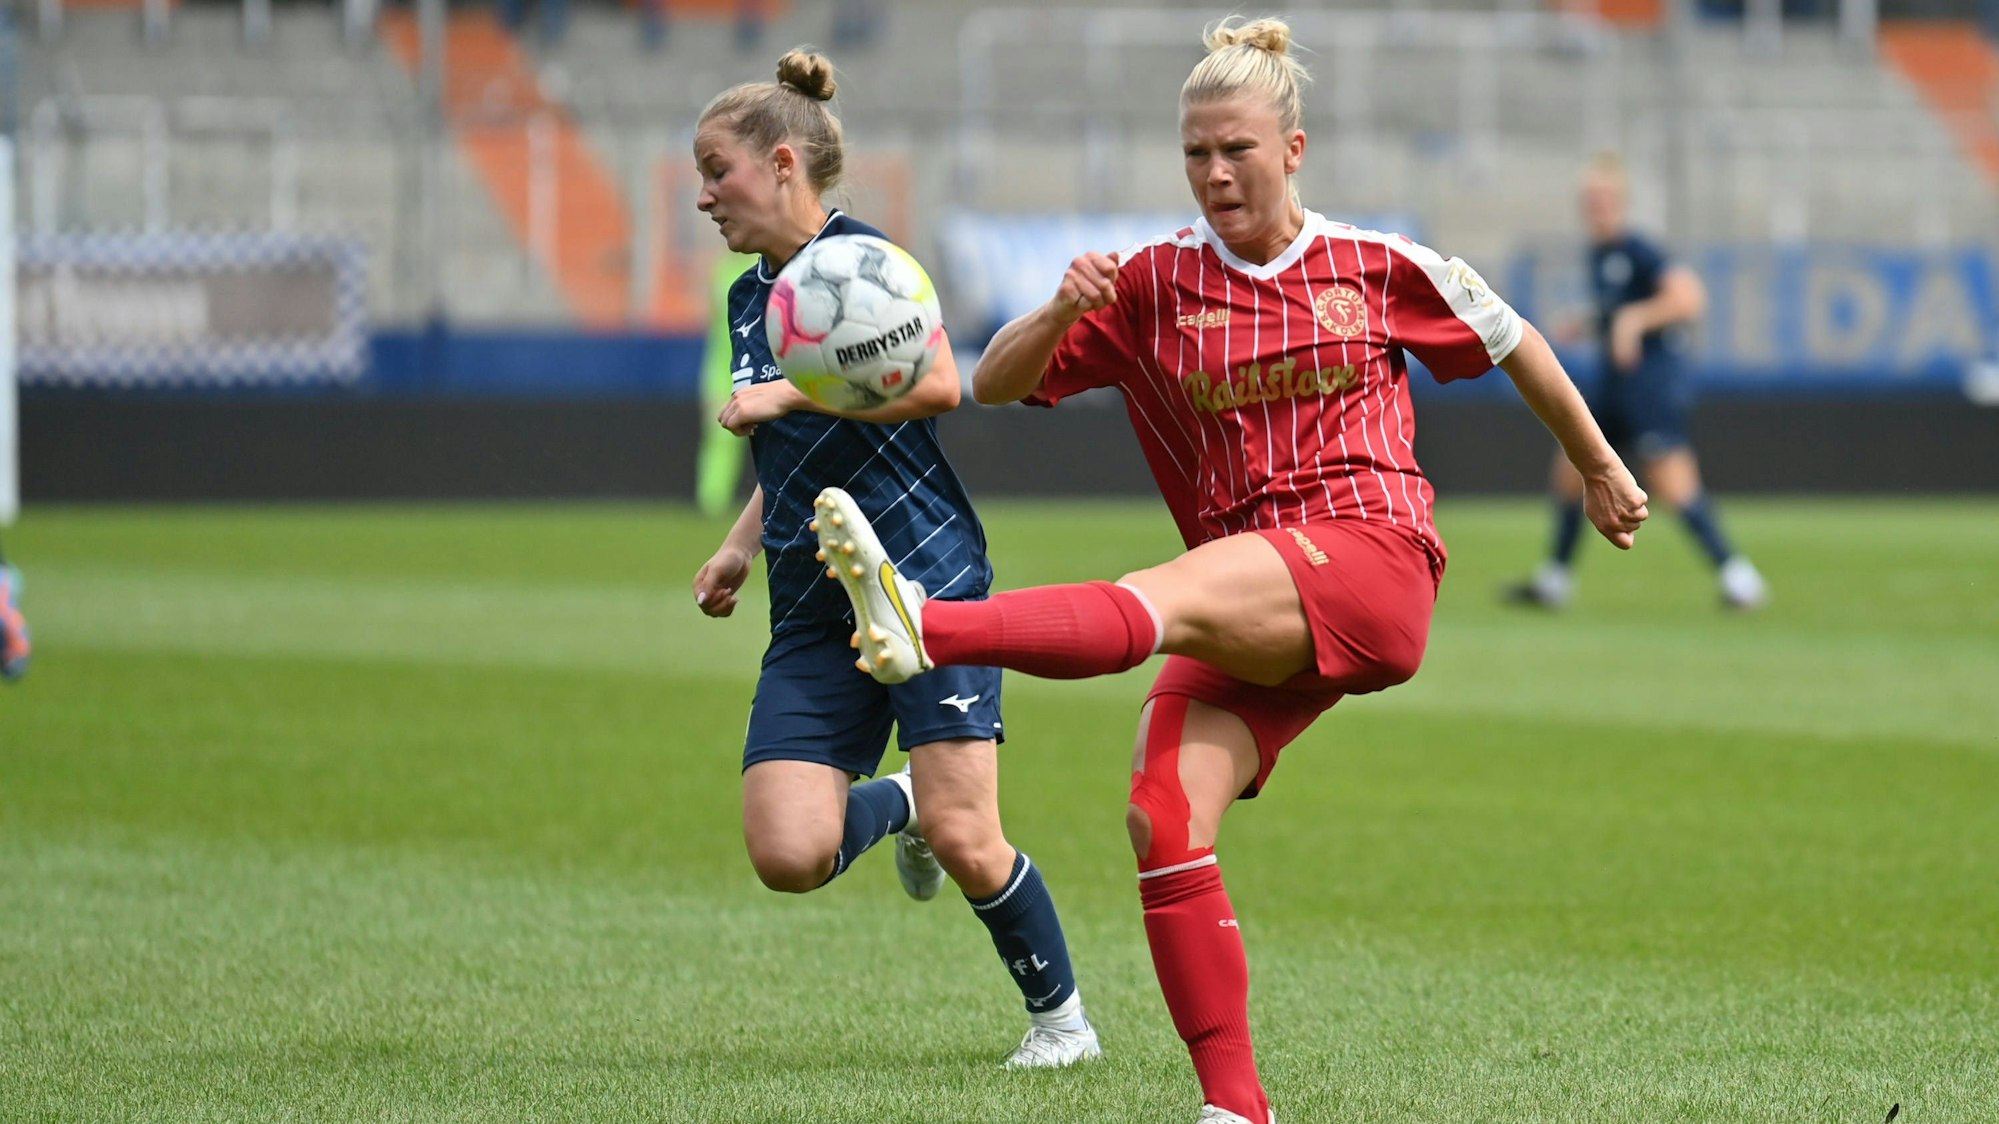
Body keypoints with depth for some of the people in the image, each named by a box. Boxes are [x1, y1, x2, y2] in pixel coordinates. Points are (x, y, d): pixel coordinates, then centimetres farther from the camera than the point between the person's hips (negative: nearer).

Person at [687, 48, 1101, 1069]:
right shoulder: (749, 296, 17)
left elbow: (937, 380, -24)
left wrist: (785, 396, -21)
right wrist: (740, 546, 19)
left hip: (929, 575, -7)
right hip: (814, 611, 7)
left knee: (965, 841, -12)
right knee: (787, 854, -11)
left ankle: (1060, 1016, 12)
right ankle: (897, 804, 22)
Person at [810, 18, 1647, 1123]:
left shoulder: (1380, 268, 10)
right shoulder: (1158, 283, 12)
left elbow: (1511, 341, 25)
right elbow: (995, 383, 8)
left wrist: (1597, 465, 34)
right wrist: (1063, 311, -12)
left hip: (1373, 563, -4)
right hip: (1250, 624, 4)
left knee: (1166, 602, -33)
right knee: (1163, 818, -19)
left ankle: (927, 627, -58)